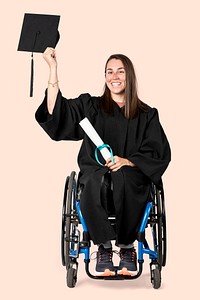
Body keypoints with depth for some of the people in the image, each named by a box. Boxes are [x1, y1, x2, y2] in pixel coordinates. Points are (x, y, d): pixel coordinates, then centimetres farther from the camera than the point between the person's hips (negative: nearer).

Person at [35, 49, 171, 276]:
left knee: (121, 178, -37)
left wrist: (127, 161, -10)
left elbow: (160, 154, 7)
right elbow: (55, 112, -2)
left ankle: (127, 245, -20)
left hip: (132, 174, 0)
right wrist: (53, 69, -8)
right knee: (94, 181, -37)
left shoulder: (146, 115, 13)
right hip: (95, 171, 1)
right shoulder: (91, 106, 14)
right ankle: (104, 246, -22)